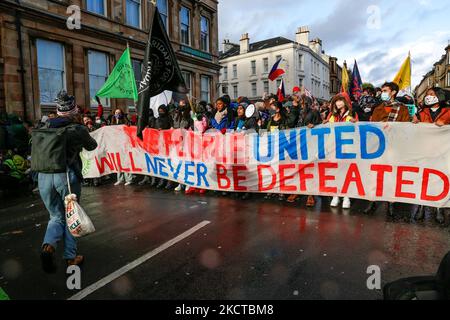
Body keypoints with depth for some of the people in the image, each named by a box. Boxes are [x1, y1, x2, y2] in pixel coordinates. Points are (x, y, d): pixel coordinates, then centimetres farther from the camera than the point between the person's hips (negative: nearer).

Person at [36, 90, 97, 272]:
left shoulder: (47, 126, 8)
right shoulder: (77, 129, -2)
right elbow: (92, 146, 14)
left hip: (44, 175, 4)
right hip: (67, 175, -3)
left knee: (56, 216, 19)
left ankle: (48, 246, -7)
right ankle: (70, 257, 20)